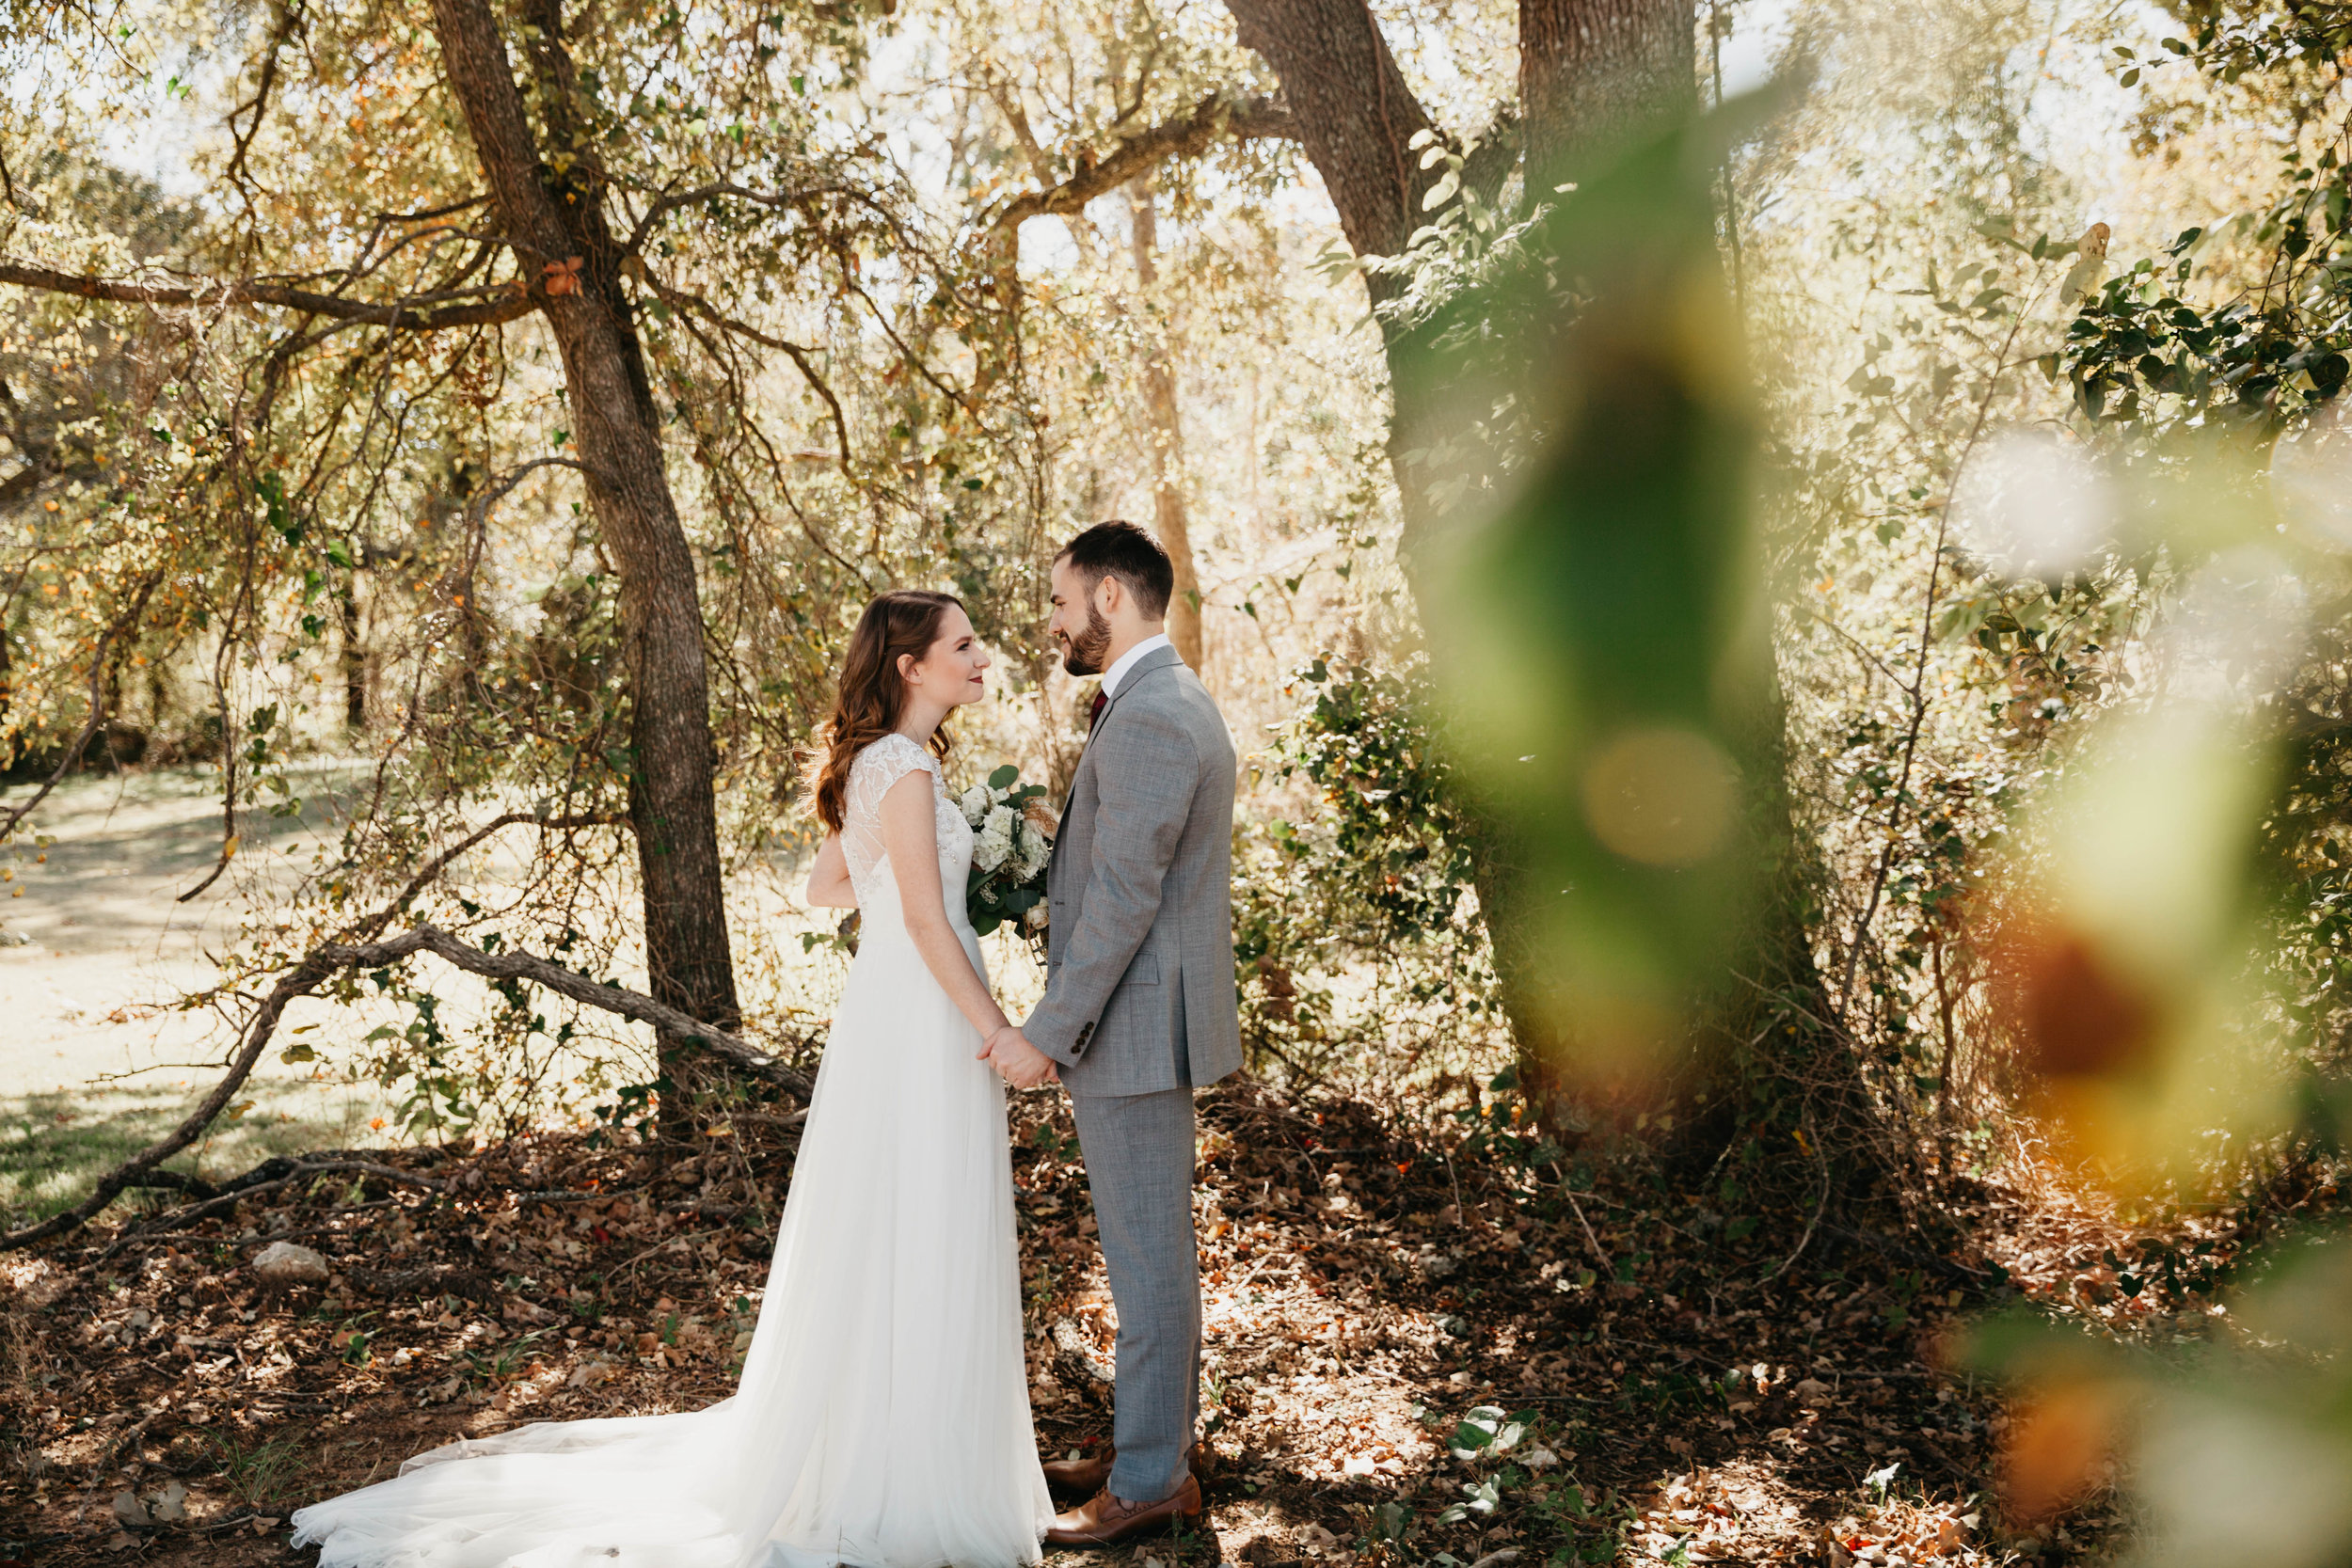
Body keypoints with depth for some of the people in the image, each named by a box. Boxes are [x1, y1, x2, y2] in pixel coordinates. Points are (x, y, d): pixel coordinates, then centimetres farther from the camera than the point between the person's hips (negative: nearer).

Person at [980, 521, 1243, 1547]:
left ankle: (1150, 1481, 12)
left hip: (1135, 1028, -11)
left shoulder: (1148, 719, -20)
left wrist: (1046, 1032, -20)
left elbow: (1123, 899, -23)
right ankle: (1162, 1437, 31)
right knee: (1154, 1244, 19)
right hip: (1148, 1024, 11)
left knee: (1146, 1257, 0)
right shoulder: (1173, 702, 14)